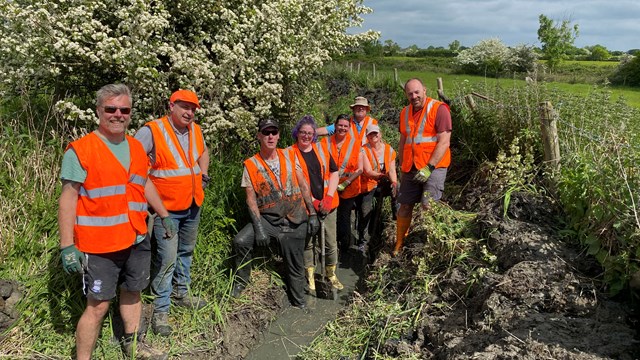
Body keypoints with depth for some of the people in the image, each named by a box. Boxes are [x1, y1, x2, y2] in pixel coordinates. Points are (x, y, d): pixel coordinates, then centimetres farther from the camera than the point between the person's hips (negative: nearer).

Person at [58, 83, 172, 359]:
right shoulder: (80, 150, -12)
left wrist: (164, 215, 23)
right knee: (98, 305, 2)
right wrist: (67, 246, -16)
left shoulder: (136, 147, 7)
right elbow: (68, 200, -13)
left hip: (137, 241, 6)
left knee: (132, 292, 20)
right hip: (100, 245, -6)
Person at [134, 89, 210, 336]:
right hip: (166, 208, -7)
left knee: (186, 251, 20)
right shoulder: (152, 130, -15)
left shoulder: (196, 130, 6)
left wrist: (204, 174, 12)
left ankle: (181, 293, 40)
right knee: (167, 258, -8)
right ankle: (160, 310, 8)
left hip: (192, 205, 7)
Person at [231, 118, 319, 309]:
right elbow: (251, 199, -6)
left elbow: (303, 186, 4)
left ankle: (299, 303, 30)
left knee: (295, 266, 8)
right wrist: (259, 227, -15)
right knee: (241, 241, -24)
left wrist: (313, 214, -1)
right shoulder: (251, 165, -3)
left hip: (295, 222, 1)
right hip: (268, 219, -1)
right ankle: (241, 282, 0)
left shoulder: (290, 156, 3)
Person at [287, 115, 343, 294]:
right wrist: (312, 201, -13)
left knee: (331, 242, 8)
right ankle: (310, 277, 24)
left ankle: (331, 274, 27)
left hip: (327, 204, 3)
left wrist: (329, 196, -6)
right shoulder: (290, 153, -4)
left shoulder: (321, 148, 7)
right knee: (307, 242, 8)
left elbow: (334, 172, 7)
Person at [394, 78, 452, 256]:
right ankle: (399, 246, 19)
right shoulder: (405, 112, 12)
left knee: (428, 207, -13)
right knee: (405, 206, 8)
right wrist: (402, 167, 15)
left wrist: (429, 167, -19)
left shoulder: (438, 109, -8)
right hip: (411, 168, 6)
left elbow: (444, 142, -14)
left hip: (433, 167, -6)